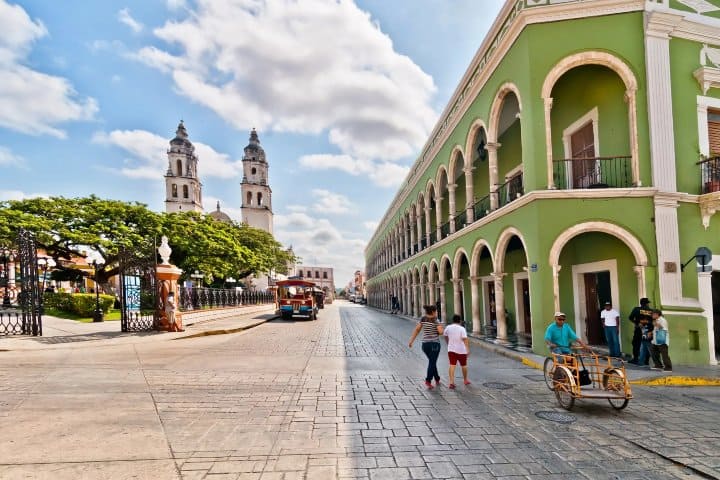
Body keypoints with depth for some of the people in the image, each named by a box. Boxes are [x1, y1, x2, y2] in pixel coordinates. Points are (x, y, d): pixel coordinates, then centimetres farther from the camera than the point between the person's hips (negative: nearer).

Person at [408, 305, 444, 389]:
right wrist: (440, 327, 7)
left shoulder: (423, 318, 6)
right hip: (434, 344, -6)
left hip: (425, 344, 6)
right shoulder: (435, 320, -10)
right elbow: (441, 332, -16)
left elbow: (417, 329, 4)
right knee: (432, 363, -3)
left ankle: (437, 380, 29)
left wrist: (411, 341, 6)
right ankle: (428, 381, -16)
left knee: (432, 362, 20)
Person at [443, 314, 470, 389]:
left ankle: (451, 382, -15)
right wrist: (468, 349, -19)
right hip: (461, 350, -2)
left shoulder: (448, 328, 2)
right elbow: (465, 339, -19)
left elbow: (445, 336, 17)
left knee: (452, 365, -2)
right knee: (464, 365, 16)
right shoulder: (462, 329, -11)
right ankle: (465, 380, 31)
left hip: (451, 350, 2)